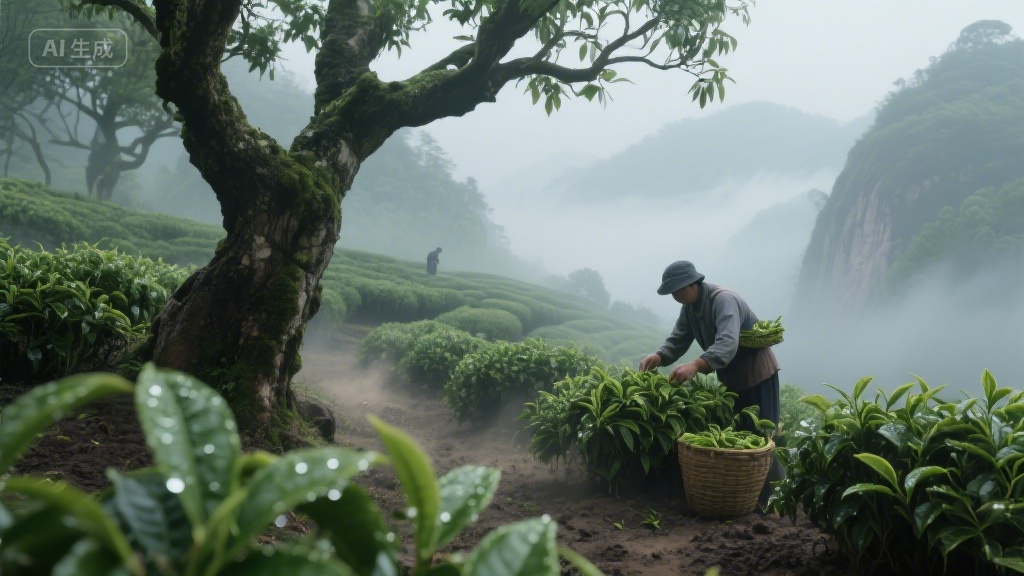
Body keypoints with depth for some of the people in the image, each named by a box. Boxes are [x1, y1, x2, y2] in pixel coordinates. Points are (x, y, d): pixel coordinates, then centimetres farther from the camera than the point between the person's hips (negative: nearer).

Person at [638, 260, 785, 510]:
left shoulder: (723, 300, -28)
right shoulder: (689, 307, 0)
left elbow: (727, 344, -43)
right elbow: (677, 340, -3)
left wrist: (695, 365, -57)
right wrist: (658, 357, -25)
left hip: (756, 373, -8)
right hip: (730, 376, 8)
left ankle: (770, 498, 1)